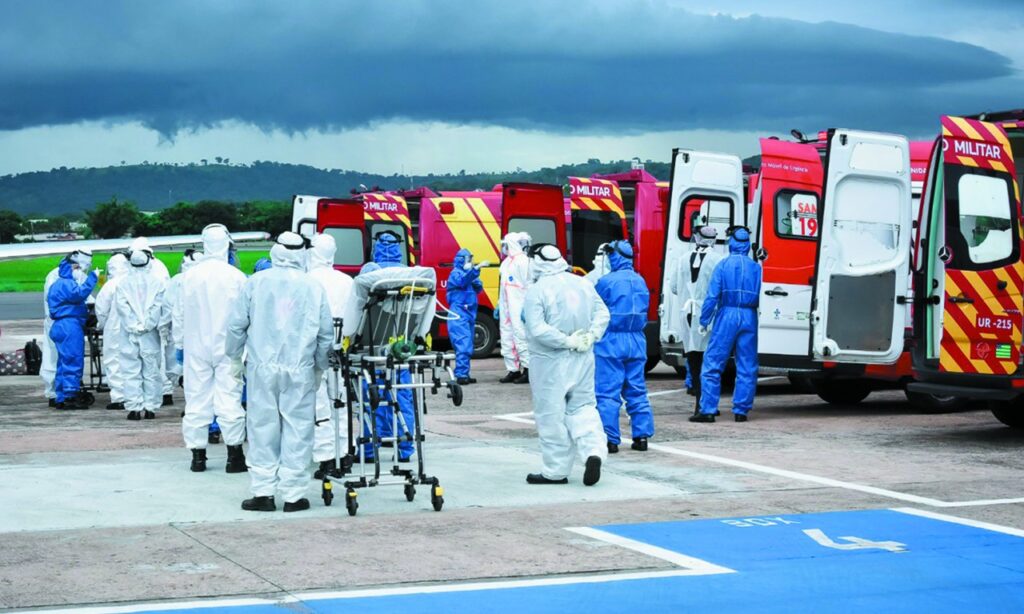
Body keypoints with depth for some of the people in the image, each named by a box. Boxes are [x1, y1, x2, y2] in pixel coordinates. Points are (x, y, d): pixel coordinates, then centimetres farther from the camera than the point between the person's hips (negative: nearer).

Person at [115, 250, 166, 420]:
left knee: (131, 372, 3)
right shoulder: (157, 282, 0)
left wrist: (133, 326, -6)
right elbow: (158, 306, -8)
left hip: (129, 335, 0)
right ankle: (150, 407, 5)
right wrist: (148, 325, -6)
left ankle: (134, 407, 0)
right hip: (150, 335, 0)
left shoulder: (123, 283, 2)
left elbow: (121, 306, -7)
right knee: (152, 371, 6)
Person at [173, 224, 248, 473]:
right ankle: (234, 455, 1)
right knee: (229, 398, 0)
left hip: (196, 347, 2)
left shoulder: (189, 276, -2)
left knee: (197, 400, 8)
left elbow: (179, 314, 5)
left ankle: (198, 456, 12)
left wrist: (179, 344, 16)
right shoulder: (236, 277, -9)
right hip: (227, 348, -2)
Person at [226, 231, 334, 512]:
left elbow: (237, 324, 4)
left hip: (262, 367, 0)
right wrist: (320, 367, 22)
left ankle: (263, 492, 6)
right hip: (300, 370, 0)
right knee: (297, 429, 4)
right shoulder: (314, 287, 2)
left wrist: (234, 356, 22)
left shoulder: (257, 282, 0)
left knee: (262, 428, 5)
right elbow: (326, 333, 7)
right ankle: (293, 494, 5)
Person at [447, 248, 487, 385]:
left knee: (467, 346, 11)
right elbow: (463, 280, -27)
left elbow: (478, 288, 15)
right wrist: (476, 268, -38)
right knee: (463, 344, -16)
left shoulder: (469, 273, 19)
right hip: (459, 314, -9)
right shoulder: (456, 273, -5)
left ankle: (464, 375, 15)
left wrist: (476, 281, -6)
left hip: (469, 313, 9)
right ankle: (461, 375, -19)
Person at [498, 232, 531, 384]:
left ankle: (528, 370, -7)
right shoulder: (507, 261, 18)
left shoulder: (522, 260, -11)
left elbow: (528, 285, -16)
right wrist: (499, 305, 21)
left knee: (520, 336, -11)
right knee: (507, 337, 10)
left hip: (518, 307, -10)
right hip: (506, 307, 10)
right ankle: (512, 370, 16)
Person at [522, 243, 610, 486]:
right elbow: (603, 314, 7)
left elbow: (537, 329, -20)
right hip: (583, 359, 5)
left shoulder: (536, 291, -13)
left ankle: (556, 471, 11)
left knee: (551, 416, 4)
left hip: (551, 363, -5)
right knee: (582, 407, 16)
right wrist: (591, 336, -3)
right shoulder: (583, 284, 6)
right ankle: (594, 451, -7)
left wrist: (567, 341, -14)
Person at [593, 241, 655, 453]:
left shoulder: (606, 282, -11)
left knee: (608, 392, -1)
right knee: (637, 390, 11)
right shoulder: (641, 282, 7)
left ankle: (610, 438, -3)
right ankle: (641, 435, 12)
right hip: (637, 340, 6)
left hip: (611, 341, -6)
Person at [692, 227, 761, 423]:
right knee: (747, 368, 9)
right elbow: (761, 296, 2)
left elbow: (712, 295, -6)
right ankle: (741, 410, 10)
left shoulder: (723, 265, -2)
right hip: (749, 317, 3)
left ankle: (708, 410, -3)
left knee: (713, 364, 1)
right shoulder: (756, 267, 5)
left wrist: (704, 321, 0)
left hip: (727, 316, -3)